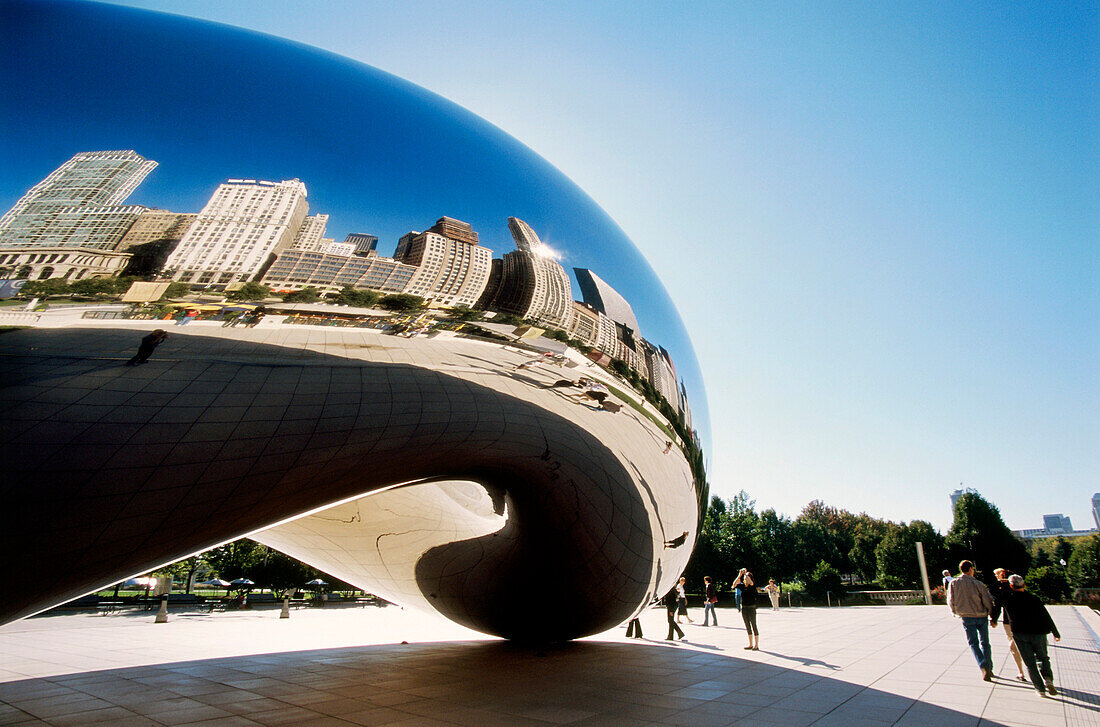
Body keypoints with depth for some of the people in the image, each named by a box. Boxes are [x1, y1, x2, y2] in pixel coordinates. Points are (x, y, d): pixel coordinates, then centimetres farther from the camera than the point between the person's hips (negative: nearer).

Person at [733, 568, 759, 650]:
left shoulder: (752, 586, -6)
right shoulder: (742, 586, 6)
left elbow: (750, 582, -28)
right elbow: (734, 585, -10)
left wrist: (745, 573, -23)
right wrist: (739, 576, -15)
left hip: (751, 607, -5)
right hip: (744, 608, 5)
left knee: (754, 626, -1)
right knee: (747, 627, 12)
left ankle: (756, 645, 6)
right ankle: (750, 644, 21)